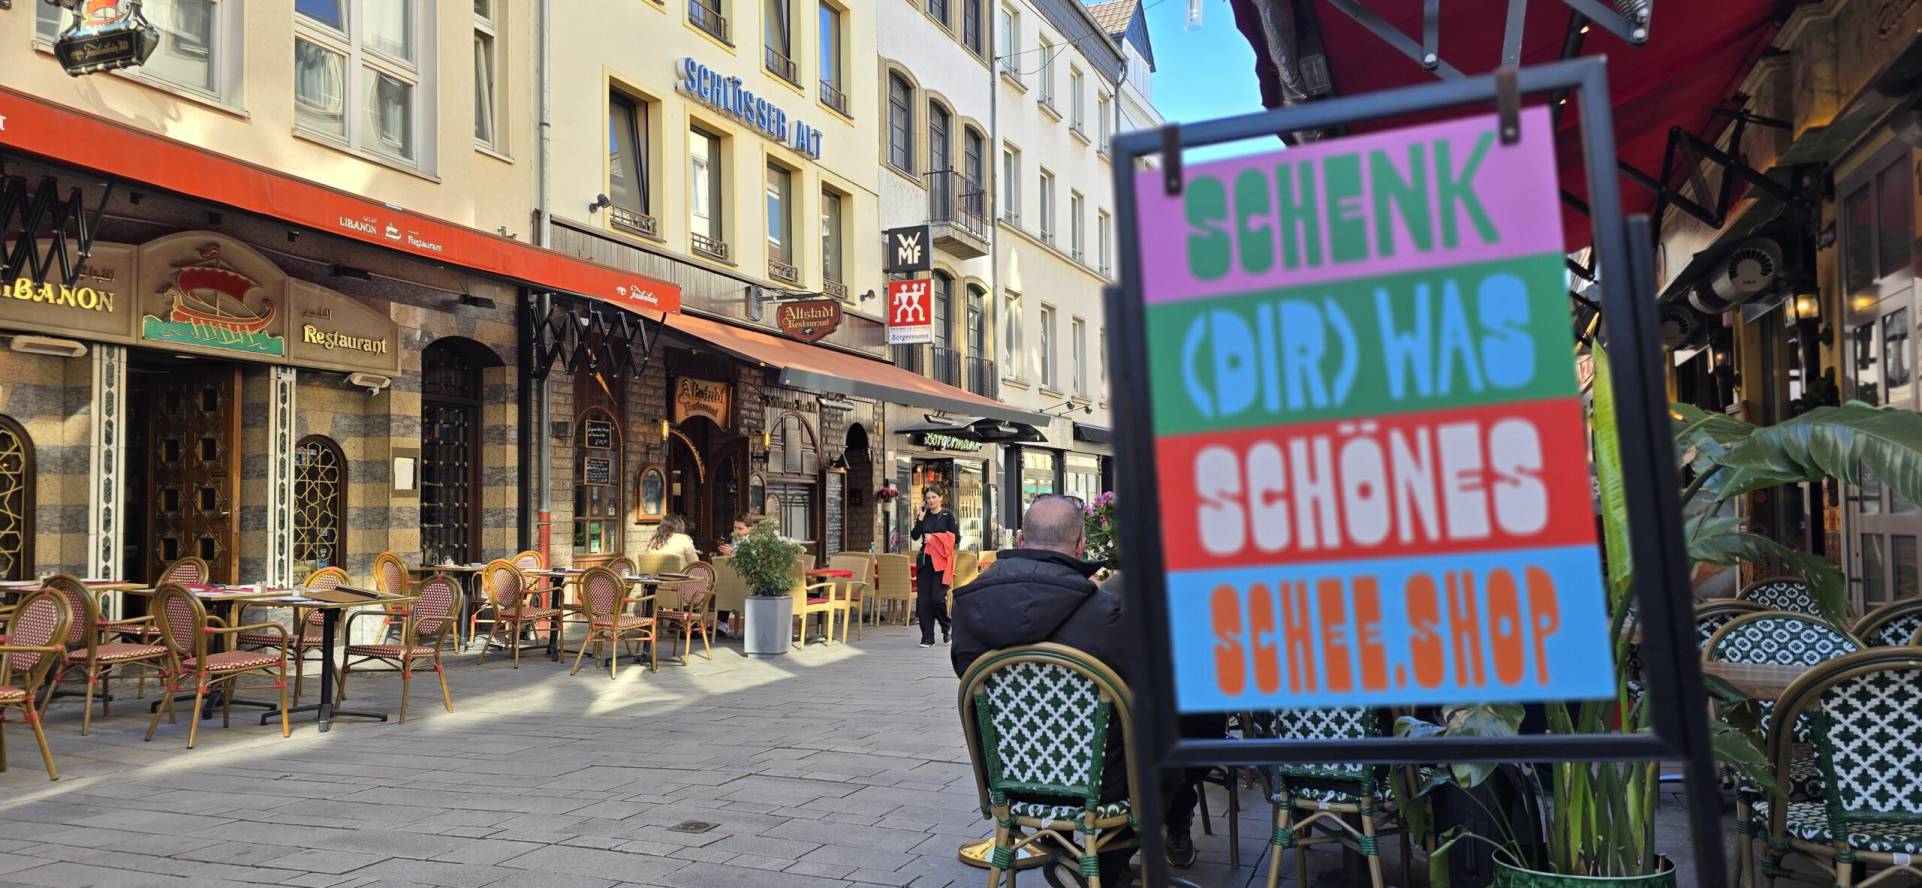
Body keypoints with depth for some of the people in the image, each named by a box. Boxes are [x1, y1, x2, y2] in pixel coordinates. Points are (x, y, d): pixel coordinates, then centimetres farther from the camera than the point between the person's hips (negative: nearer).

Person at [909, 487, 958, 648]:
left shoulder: (947, 515, 2)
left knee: (937, 597, -13)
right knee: (923, 599, -2)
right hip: (925, 561, 4)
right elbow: (914, 536, 1)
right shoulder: (924, 516, 12)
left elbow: (956, 538, -4)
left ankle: (947, 629, 13)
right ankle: (927, 637, 5)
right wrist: (921, 517, -5)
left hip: (941, 561, -4)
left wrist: (935, 539, -8)